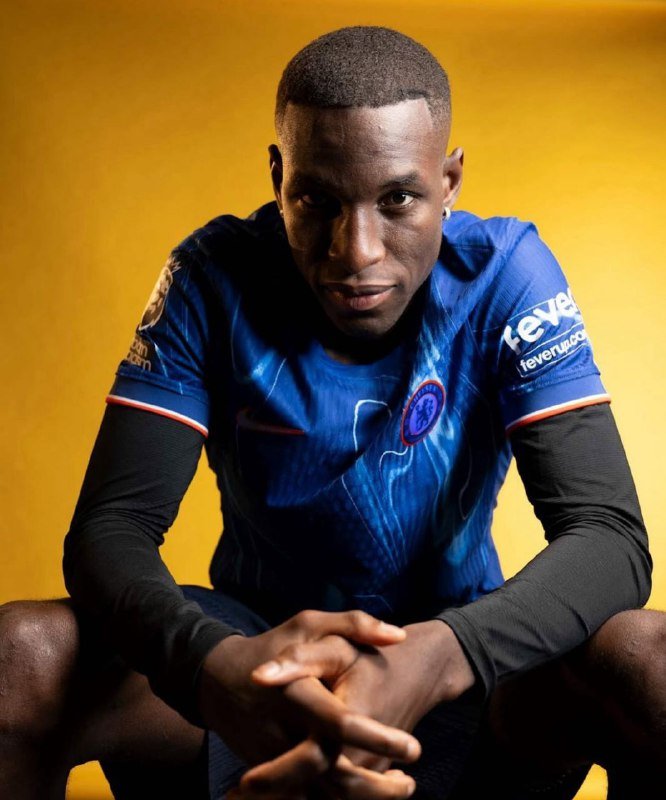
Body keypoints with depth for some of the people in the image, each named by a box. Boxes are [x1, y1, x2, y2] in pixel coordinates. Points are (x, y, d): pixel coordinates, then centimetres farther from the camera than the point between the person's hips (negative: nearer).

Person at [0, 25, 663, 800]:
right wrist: (212, 663, -41)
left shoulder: (503, 273, -14)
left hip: (454, 649, 1)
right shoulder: (214, 278, -13)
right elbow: (110, 527, -17)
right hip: (257, 636, 0)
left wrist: (438, 655, -43)